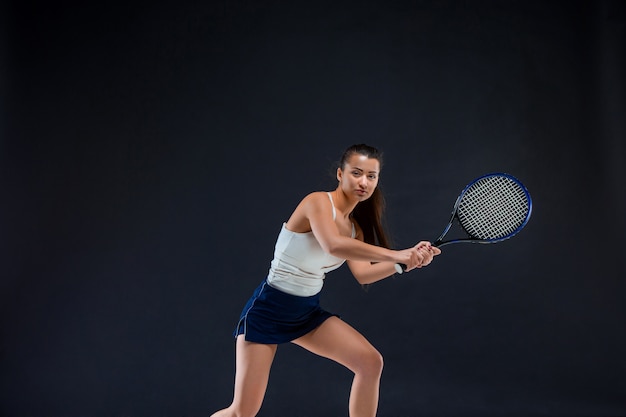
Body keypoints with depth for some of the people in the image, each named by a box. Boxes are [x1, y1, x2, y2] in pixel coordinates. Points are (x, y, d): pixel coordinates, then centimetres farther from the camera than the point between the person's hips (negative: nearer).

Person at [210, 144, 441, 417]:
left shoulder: (355, 228, 7)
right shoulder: (318, 202, -16)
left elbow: (363, 274, -5)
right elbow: (333, 246, -35)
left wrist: (408, 260, -16)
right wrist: (396, 255, -34)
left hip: (309, 312, 7)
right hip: (268, 310, -7)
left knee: (371, 362, -6)